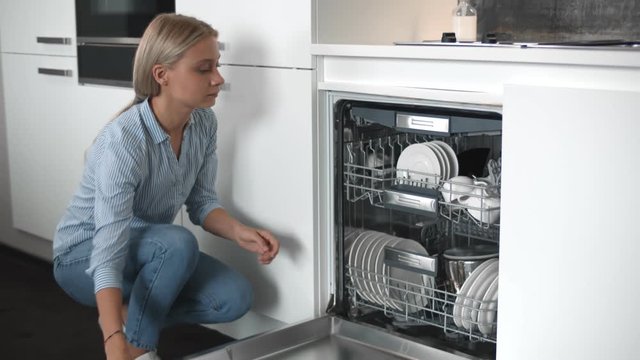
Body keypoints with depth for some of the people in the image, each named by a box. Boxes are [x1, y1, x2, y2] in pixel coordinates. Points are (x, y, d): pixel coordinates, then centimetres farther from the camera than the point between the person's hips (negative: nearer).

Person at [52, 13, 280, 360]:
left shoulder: (204, 123, -12)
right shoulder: (123, 141, -34)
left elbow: (201, 202, -2)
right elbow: (108, 256, -38)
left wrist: (239, 231, -24)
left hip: (147, 249, 6)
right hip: (84, 257, -6)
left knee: (235, 297, -13)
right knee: (178, 243, -34)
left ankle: (129, 314, 4)